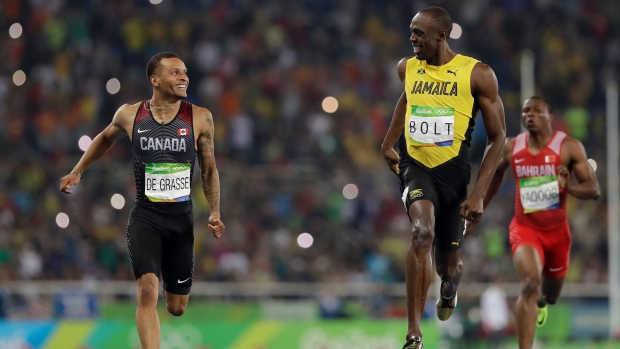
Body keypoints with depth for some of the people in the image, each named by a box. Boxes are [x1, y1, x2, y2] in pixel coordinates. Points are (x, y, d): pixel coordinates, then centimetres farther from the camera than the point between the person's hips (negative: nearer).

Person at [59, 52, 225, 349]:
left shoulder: (199, 118, -4)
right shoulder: (130, 115, -3)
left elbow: (209, 170, 6)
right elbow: (106, 138, 20)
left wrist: (215, 213, -3)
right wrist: (77, 172, 17)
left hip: (182, 218, 1)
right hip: (145, 217, -1)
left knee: (177, 308, 11)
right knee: (148, 291, -23)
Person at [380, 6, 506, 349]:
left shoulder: (477, 74, -10)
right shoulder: (407, 68, 2)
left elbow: (497, 137, -6)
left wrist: (479, 193, -12)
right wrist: (388, 143, 26)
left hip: (453, 171, -1)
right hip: (415, 165, 1)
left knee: (448, 263, 12)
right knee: (422, 231, -30)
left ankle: (449, 288, 55)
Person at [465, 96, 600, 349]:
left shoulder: (569, 147, -11)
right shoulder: (511, 148, -3)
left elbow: (594, 190, -11)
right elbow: (496, 173, 18)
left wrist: (569, 187, -32)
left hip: (557, 230, 1)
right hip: (525, 228, -1)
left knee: (551, 294, 21)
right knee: (530, 285, -26)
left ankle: (541, 303, 61)